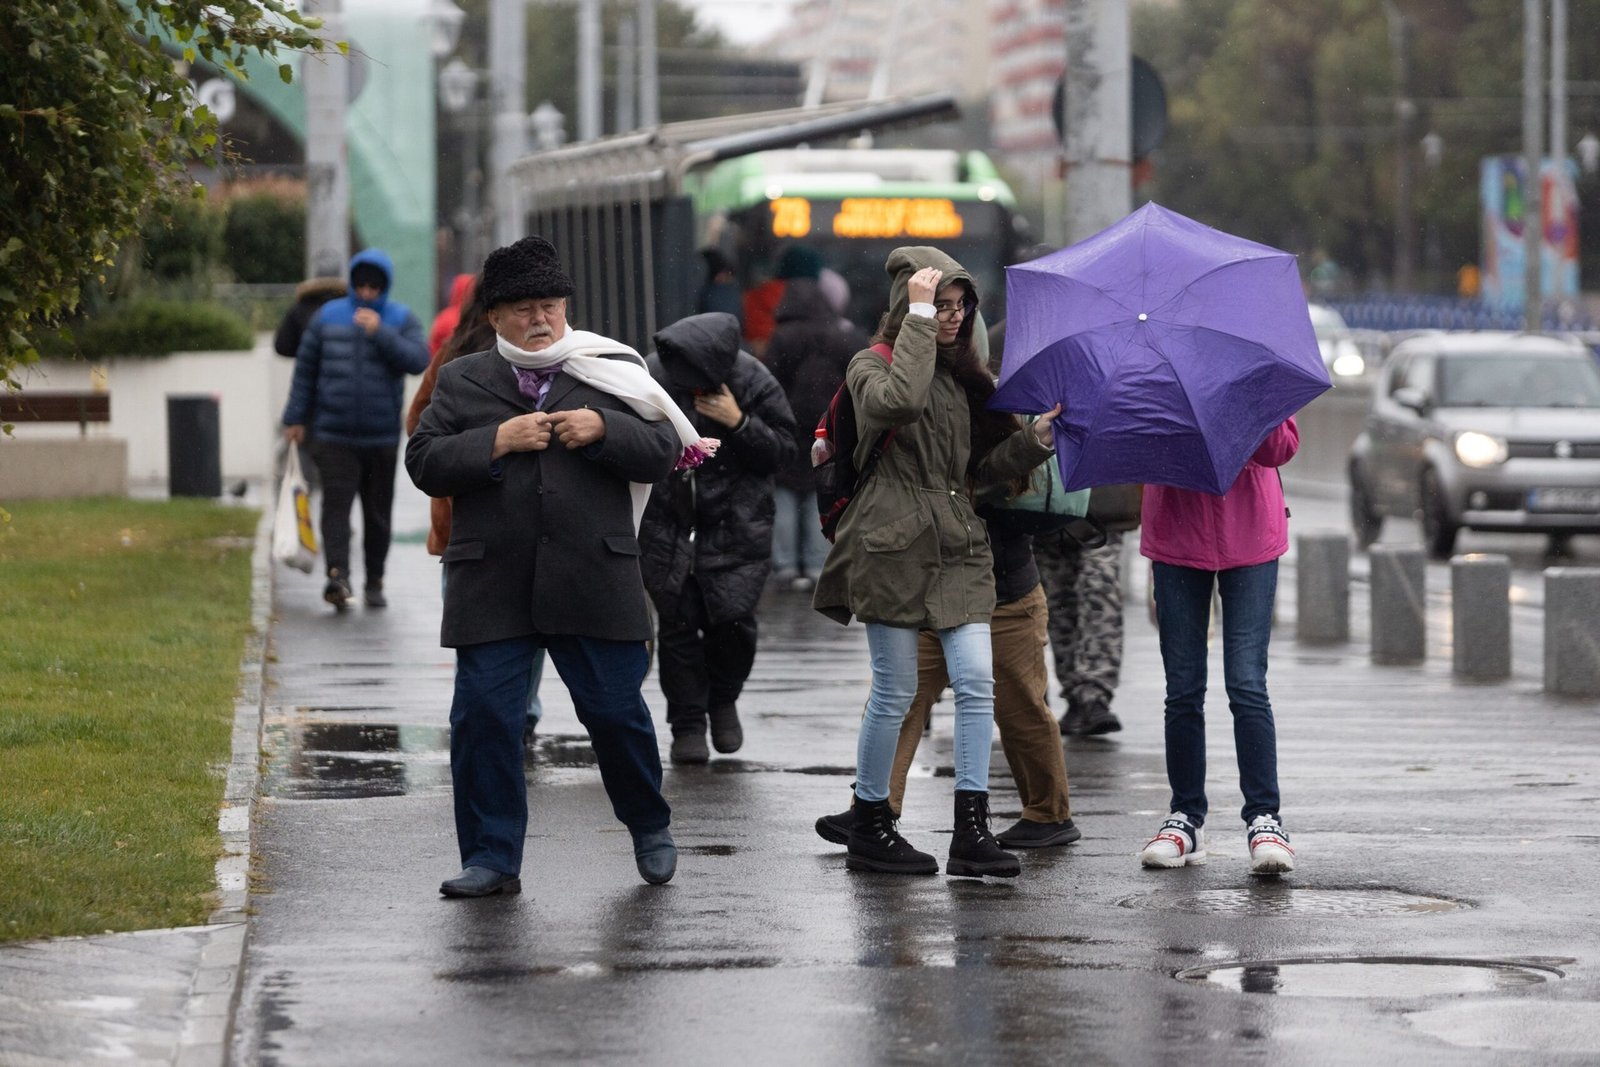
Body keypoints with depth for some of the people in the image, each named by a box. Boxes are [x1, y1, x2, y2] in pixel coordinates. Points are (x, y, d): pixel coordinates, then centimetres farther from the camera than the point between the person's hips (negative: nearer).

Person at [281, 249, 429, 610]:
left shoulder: (401, 320, 3)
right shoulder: (328, 316, 5)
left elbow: (419, 360, -13)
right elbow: (305, 368, 10)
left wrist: (381, 333, -21)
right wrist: (295, 418, 6)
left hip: (382, 437, 1)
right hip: (333, 435, -1)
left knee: (377, 512, 8)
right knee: (336, 503, -16)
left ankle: (374, 582, 20)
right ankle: (338, 574, -27)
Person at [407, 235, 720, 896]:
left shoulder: (611, 371, 10)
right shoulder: (462, 382, 11)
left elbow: (663, 451, 4)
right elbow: (424, 463, 1)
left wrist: (602, 430, -12)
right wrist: (497, 440, -10)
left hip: (595, 583, -1)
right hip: (492, 586, 1)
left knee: (616, 710, 3)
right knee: (483, 716, -3)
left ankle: (650, 829, 27)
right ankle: (491, 859, 6)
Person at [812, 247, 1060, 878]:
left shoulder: (962, 376, 18)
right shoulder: (871, 365, -1)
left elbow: (982, 465, 17)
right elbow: (899, 400, -25)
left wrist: (1035, 437, 0)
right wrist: (919, 317, -19)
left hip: (956, 542, 6)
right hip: (893, 543, -6)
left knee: (976, 680, -7)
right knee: (895, 690, -2)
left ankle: (972, 831, -6)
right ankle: (868, 829, 12)